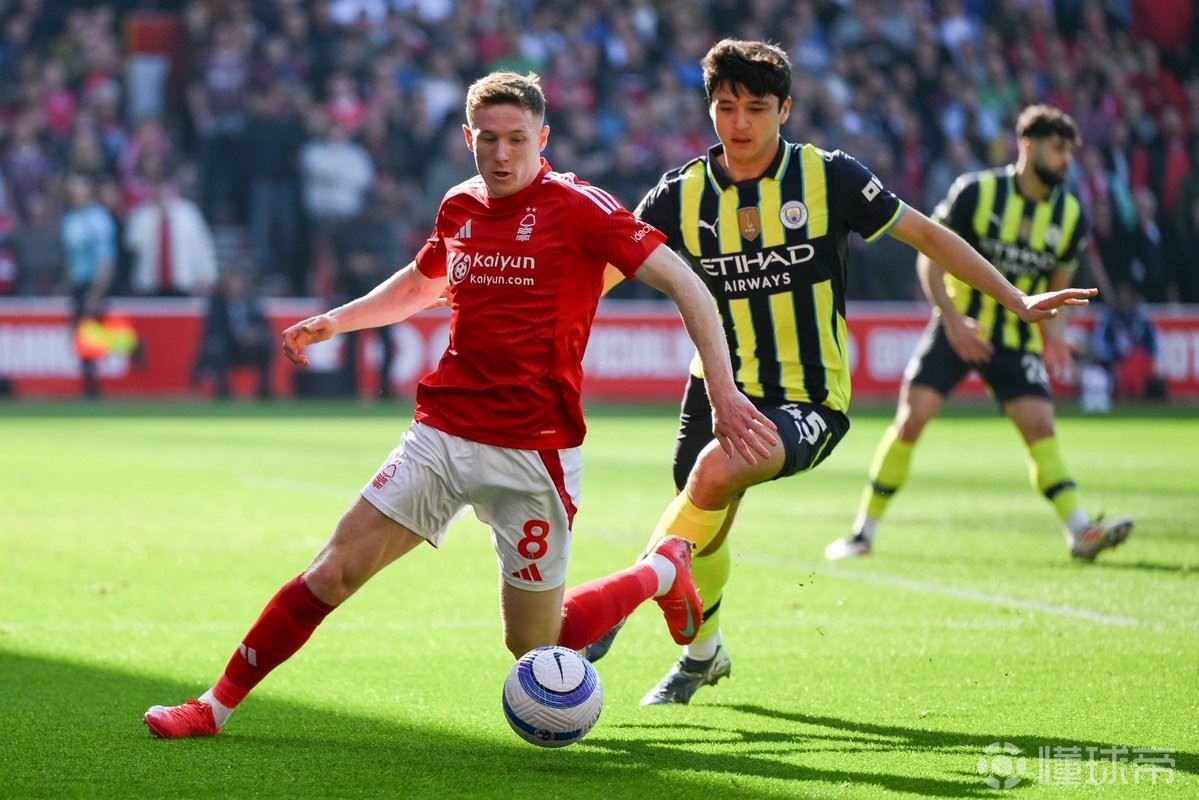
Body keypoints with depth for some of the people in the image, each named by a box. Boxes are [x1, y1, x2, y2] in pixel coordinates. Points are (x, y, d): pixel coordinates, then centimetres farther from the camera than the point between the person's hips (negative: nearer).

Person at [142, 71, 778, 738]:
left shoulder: (577, 206, -9)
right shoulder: (460, 209, 8)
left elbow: (683, 283, -10)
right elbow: (420, 284, 31)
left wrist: (725, 395, -16)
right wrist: (335, 321, 21)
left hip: (534, 452, -5)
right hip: (443, 433, 5)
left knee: (534, 645, 3)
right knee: (335, 571, -5)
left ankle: (663, 571, 28)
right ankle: (216, 706, 2)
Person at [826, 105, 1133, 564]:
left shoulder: (1069, 216, 2)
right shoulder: (976, 192, -10)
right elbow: (931, 257, -8)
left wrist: (1053, 331, -3)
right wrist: (954, 321, -18)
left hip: (1017, 338, 3)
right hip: (957, 328, -3)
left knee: (1039, 424, -14)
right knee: (912, 417, -11)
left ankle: (1080, 531, -18)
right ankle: (864, 530, 0)